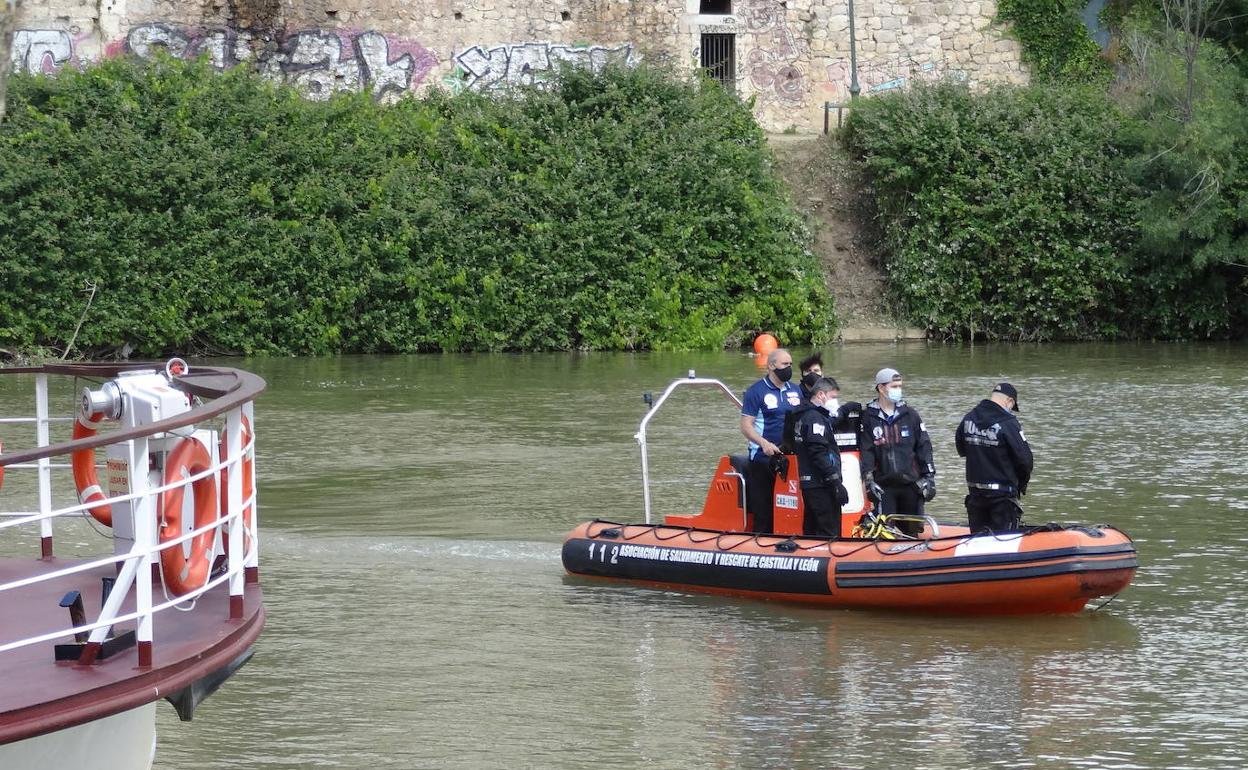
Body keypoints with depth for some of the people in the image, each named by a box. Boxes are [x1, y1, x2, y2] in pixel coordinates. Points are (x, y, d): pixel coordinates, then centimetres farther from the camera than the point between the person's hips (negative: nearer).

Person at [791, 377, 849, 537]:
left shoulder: (804, 416, 19)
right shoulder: (815, 418, -12)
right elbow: (819, 454, -20)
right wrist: (836, 482, -21)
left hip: (808, 485, 10)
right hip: (821, 486, -10)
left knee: (811, 532, 14)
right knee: (830, 534, -12)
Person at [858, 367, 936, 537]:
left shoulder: (909, 415, 8)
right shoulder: (869, 418, 3)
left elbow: (924, 447, 8)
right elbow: (866, 451, -1)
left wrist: (929, 477, 1)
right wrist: (869, 481, -10)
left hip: (911, 483, 2)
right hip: (884, 485, -2)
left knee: (912, 531, 7)